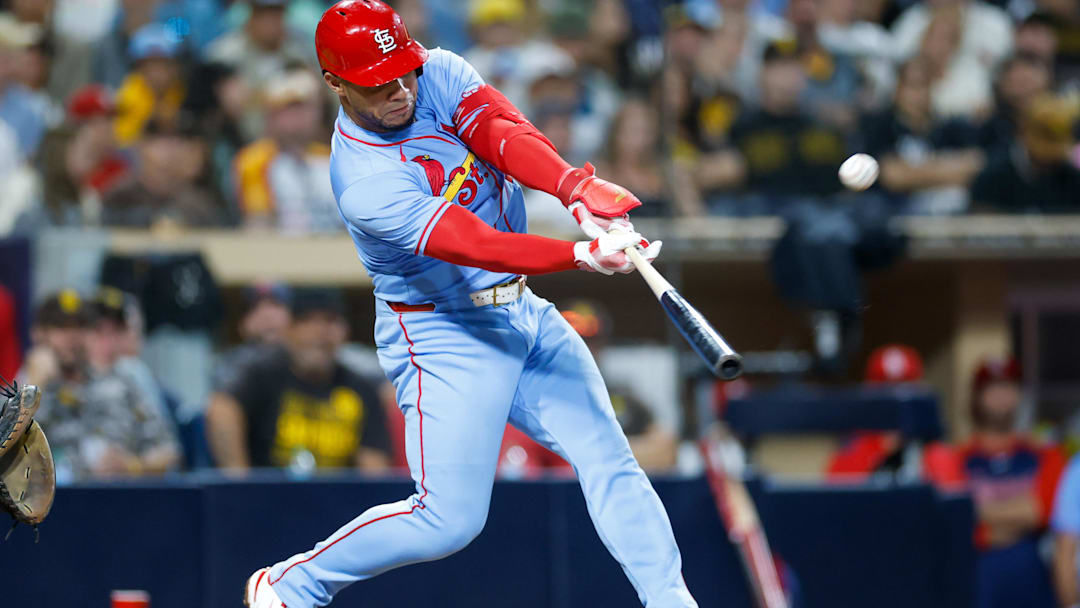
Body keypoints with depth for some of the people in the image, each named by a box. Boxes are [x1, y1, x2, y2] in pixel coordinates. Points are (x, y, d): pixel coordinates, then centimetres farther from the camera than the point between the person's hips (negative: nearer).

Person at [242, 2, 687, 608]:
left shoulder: (439, 73, -6)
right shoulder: (366, 184, -26)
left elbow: (505, 133, -23)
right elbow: (474, 245, -35)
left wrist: (578, 188, -42)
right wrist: (583, 254, -47)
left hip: (524, 312, 7)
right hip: (444, 336, -7)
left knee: (609, 458, 1)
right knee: (449, 518, -10)